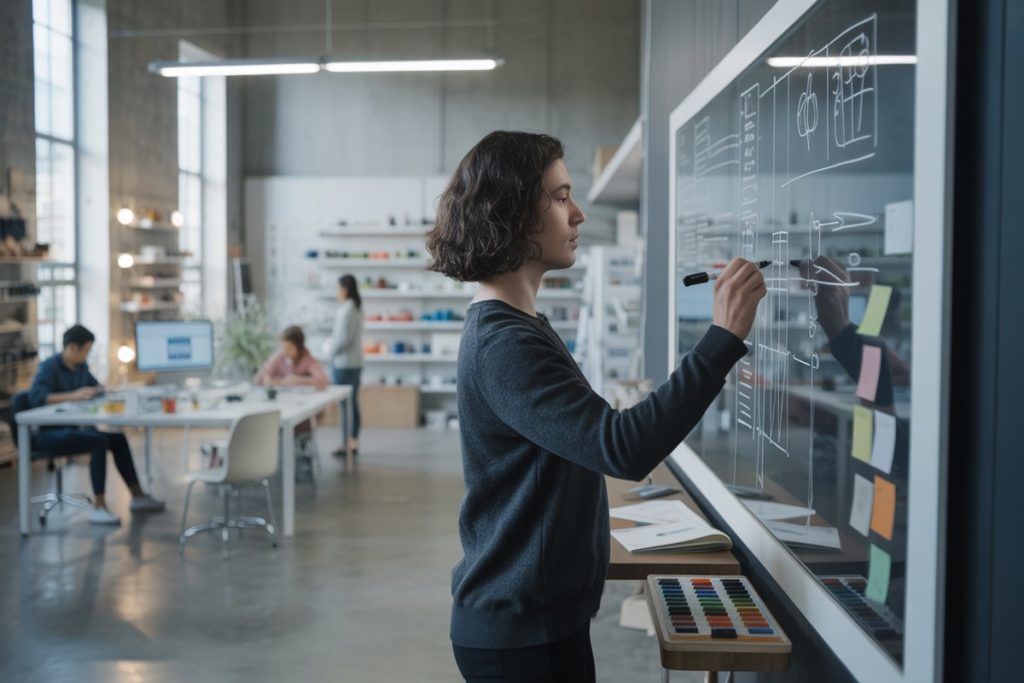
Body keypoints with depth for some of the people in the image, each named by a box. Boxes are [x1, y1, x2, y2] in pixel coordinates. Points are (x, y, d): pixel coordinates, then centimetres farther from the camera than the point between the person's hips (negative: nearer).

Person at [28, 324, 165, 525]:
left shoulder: (81, 366, 8)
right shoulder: (49, 367, -15)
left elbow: (94, 387, 25)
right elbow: (36, 397, -31)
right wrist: (73, 395, -37)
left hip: (70, 428, 8)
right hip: (47, 433, -8)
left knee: (117, 438, -5)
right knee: (98, 441, -28)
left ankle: (137, 496, 4)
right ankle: (98, 507, -26)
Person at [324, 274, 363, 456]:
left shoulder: (346, 310, -18)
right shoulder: (357, 308, 12)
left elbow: (343, 338, -21)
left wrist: (330, 348, -4)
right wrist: (332, 343, 9)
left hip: (344, 363, -9)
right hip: (355, 362, 9)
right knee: (353, 403, 12)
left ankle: (348, 443, 1)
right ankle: (354, 442, 17)